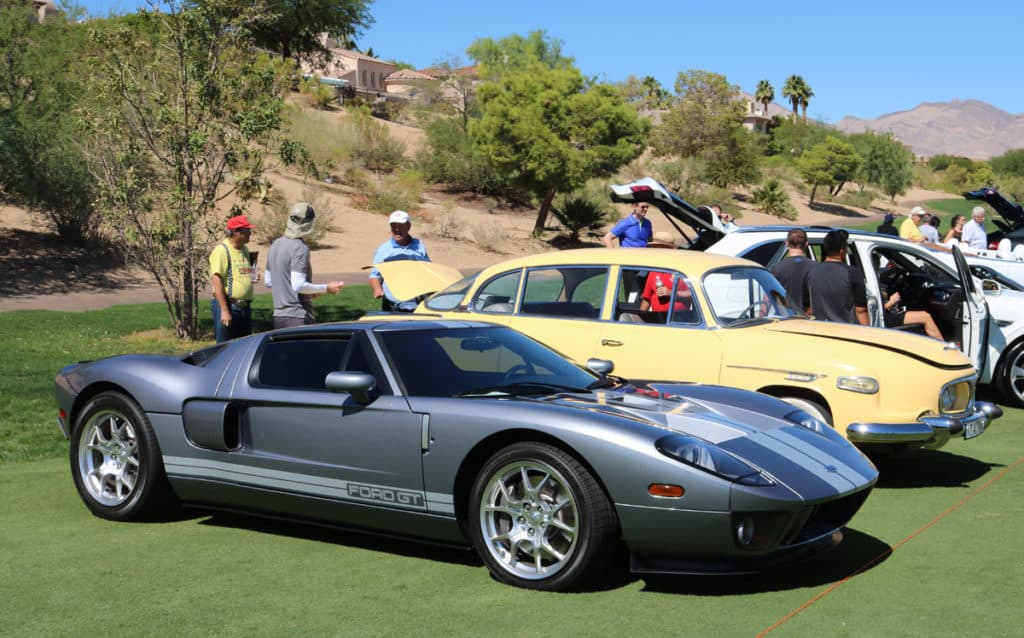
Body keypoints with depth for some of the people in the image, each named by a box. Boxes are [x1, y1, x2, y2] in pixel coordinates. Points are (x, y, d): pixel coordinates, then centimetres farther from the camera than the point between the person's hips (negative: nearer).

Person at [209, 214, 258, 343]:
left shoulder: (245, 250, 15)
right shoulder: (221, 250, -11)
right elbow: (216, 280, -17)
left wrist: (253, 276, 5)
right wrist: (224, 310, -22)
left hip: (245, 308, 8)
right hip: (228, 305, -8)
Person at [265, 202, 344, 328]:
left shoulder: (276, 244, 11)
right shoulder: (300, 248, -16)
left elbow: (269, 282, 18)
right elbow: (298, 285, -21)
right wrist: (326, 288, -9)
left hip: (278, 316, 8)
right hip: (298, 318, -8)